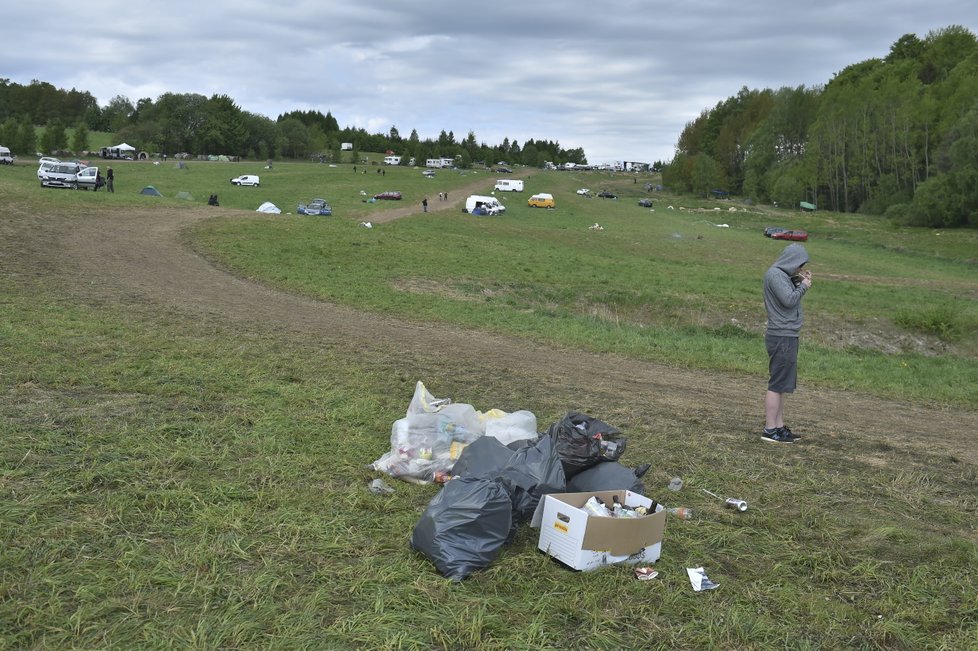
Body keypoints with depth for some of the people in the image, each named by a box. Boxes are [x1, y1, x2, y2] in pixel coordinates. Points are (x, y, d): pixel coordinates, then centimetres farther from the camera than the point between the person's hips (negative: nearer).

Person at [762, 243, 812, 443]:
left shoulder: (782, 275, 16)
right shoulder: (774, 274, -14)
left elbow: (791, 297, 19)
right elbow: (789, 300, -21)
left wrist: (800, 282, 8)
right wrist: (803, 286, -6)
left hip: (787, 336, 10)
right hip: (782, 337, -10)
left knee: (781, 384, 13)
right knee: (777, 384, -6)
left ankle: (779, 426, 19)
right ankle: (770, 429, -2)